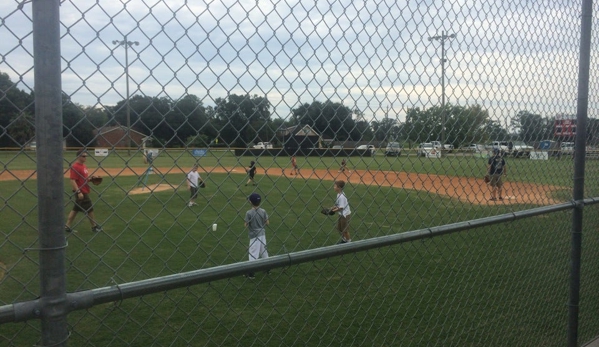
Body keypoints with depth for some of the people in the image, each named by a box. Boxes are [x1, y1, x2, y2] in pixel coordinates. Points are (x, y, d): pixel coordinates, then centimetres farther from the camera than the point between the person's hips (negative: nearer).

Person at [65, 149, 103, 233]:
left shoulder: (83, 165, 12)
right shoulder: (75, 167, -17)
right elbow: (72, 181, -21)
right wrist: (78, 192, -26)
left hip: (84, 191, 9)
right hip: (81, 192, -9)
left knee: (75, 209, 13)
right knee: (90, 209, 0)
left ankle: (67, 226, 19)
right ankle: (95, 226, 12)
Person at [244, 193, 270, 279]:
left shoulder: (249, 213, -16)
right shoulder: (263, 211, -4)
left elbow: (246, 225, -15)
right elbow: (267, 223, -2)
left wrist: (245, 221, 6)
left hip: (254, 235, -5)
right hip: (262, 234, 5)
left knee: (253, 253, 0)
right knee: (264, 251, 18)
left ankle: (251, 273, 3)